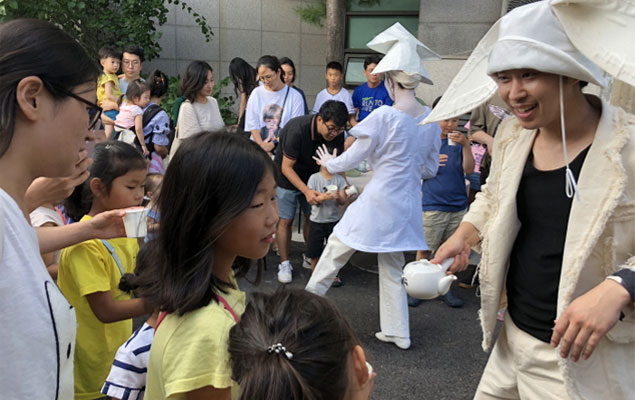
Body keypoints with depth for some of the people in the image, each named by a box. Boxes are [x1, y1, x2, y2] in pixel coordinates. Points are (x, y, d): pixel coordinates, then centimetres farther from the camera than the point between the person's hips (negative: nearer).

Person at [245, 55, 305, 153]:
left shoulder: (295, 96, 1)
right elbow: (252, 125, 5)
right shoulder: (256, 93, 9)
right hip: (257, 147, 1)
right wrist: (262, 145, -9)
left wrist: (273, 144, -11)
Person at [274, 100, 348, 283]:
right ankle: (285, 263, 9)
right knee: (286, 220, -4)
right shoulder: (297, 129, -34)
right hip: (288, 177, -4)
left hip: (313, 176, 5)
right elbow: (286, 167, -29)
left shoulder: (336, 133, -19)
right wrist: (306, 191, -39)